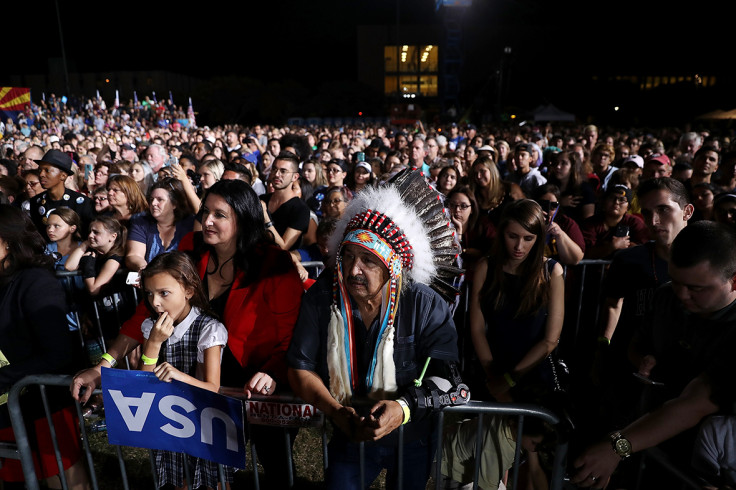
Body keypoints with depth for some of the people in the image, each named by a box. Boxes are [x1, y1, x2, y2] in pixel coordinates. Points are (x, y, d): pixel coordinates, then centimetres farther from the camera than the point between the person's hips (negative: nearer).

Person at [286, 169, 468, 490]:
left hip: (413, 437, 0)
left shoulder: (426, 305, -21)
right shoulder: (321, 298, -16)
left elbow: (445, 375, -22)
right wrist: (336, 412, -27)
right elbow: (300, 368, -13)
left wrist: (405, 407, -39)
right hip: (349, 435, 1)